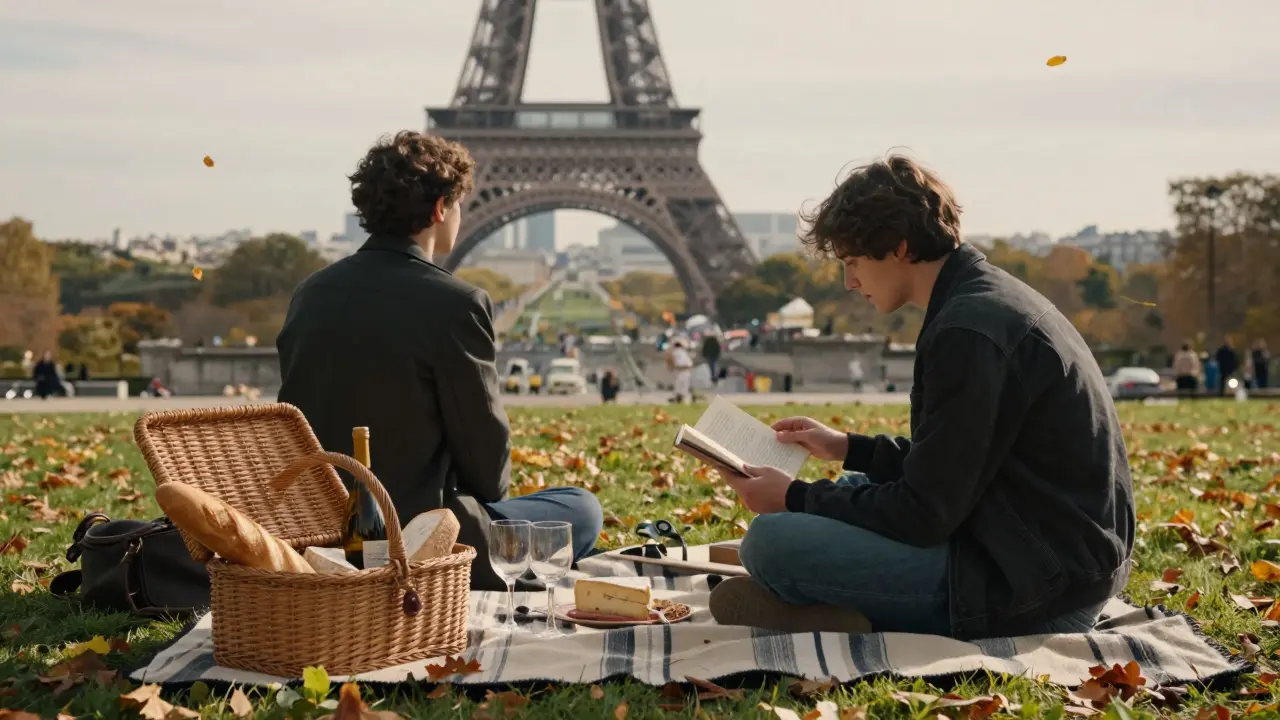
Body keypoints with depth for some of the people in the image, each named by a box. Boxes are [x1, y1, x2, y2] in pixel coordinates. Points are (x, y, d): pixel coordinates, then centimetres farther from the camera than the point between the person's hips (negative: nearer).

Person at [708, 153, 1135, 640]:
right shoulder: (995, 297, 14)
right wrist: (848, 449, 25)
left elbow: (924, 513, -18)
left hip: (1034, 582, -11)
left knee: (770, 541, -22)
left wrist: (795, 499, -6)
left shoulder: (969, 331, -19)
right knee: (855, 490, 27)